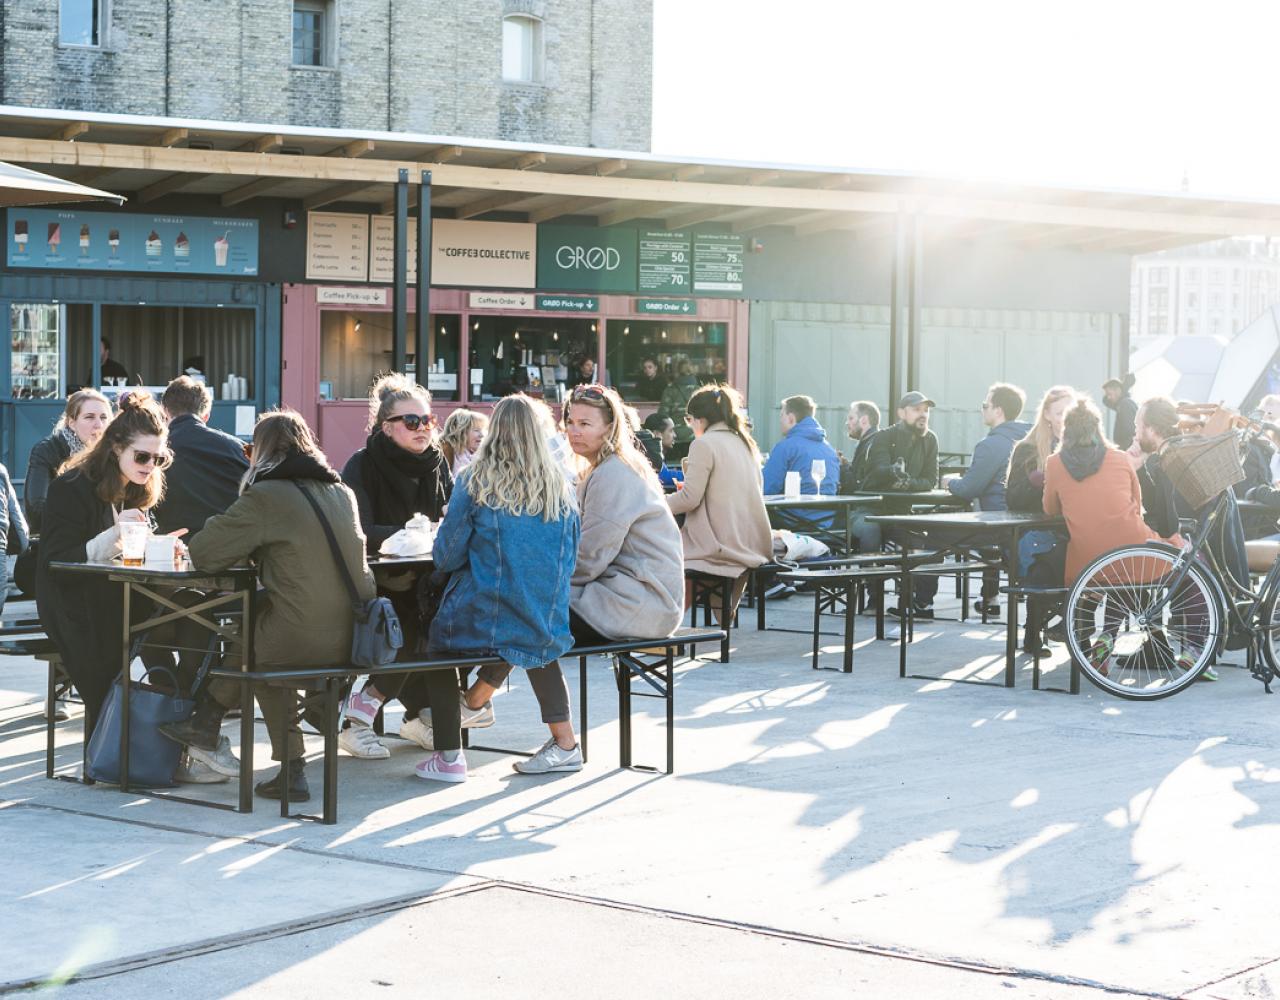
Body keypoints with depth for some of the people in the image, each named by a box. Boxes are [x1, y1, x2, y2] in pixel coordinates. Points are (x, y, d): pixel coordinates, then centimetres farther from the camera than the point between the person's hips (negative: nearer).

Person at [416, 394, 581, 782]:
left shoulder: (475, 483, -8)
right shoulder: (561, 488, 2)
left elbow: (446, 556, -5)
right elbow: (569, 559, 11)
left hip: (482, 623, -3)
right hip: (547, 627, 3)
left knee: (439, 637, 27)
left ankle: (448, 757, 23)